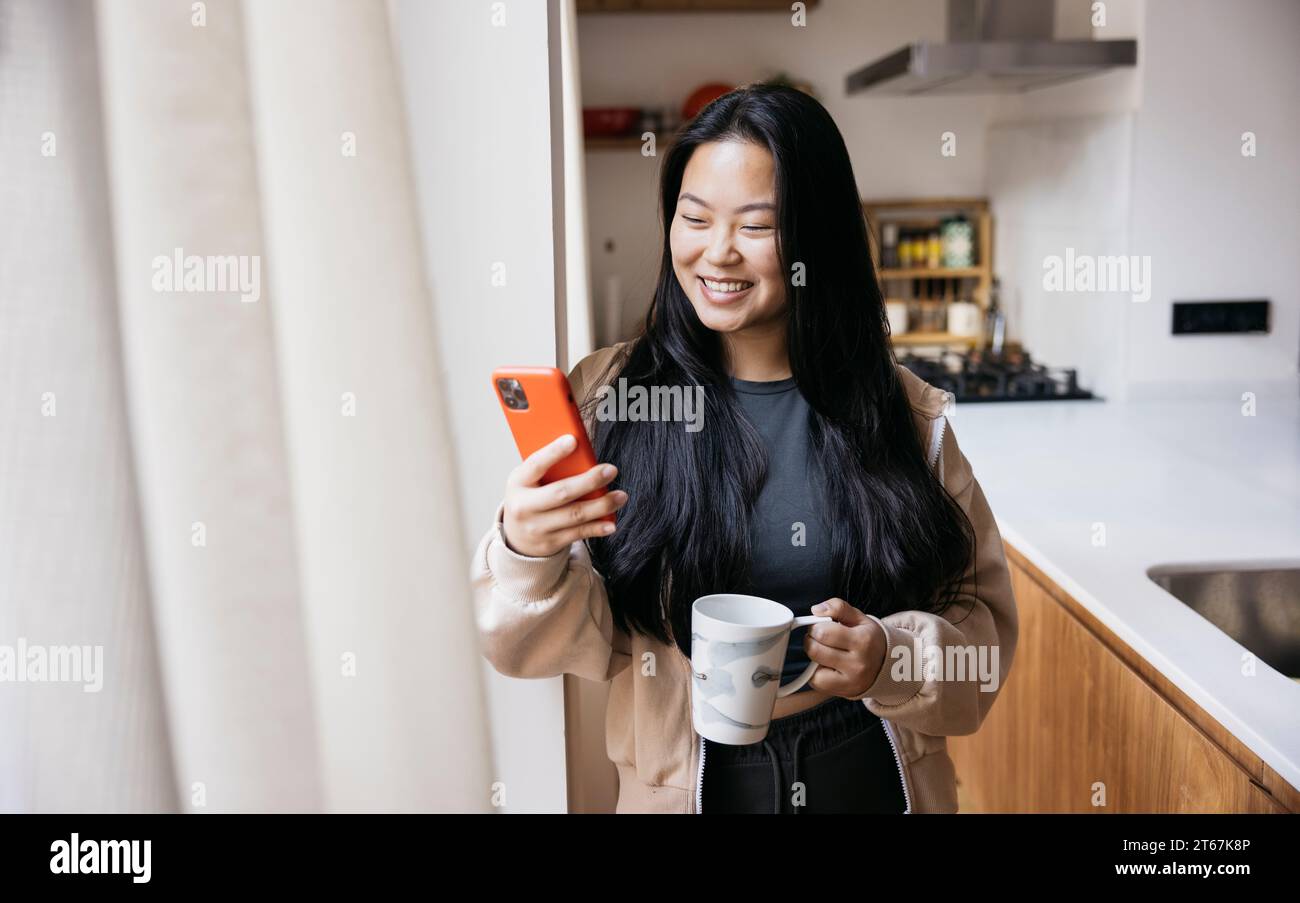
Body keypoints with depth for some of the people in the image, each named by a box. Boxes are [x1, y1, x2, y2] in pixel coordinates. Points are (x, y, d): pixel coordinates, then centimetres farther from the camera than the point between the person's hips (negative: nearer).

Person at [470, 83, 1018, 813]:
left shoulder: (902, 411, -7)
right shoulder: (607, 397, -10)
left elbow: (981, 625, -2)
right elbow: (557, 643, -12)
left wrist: (890, 659, -21)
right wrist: (527, 556, -32)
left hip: (873, 777, 1)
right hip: (688, 782, 0)